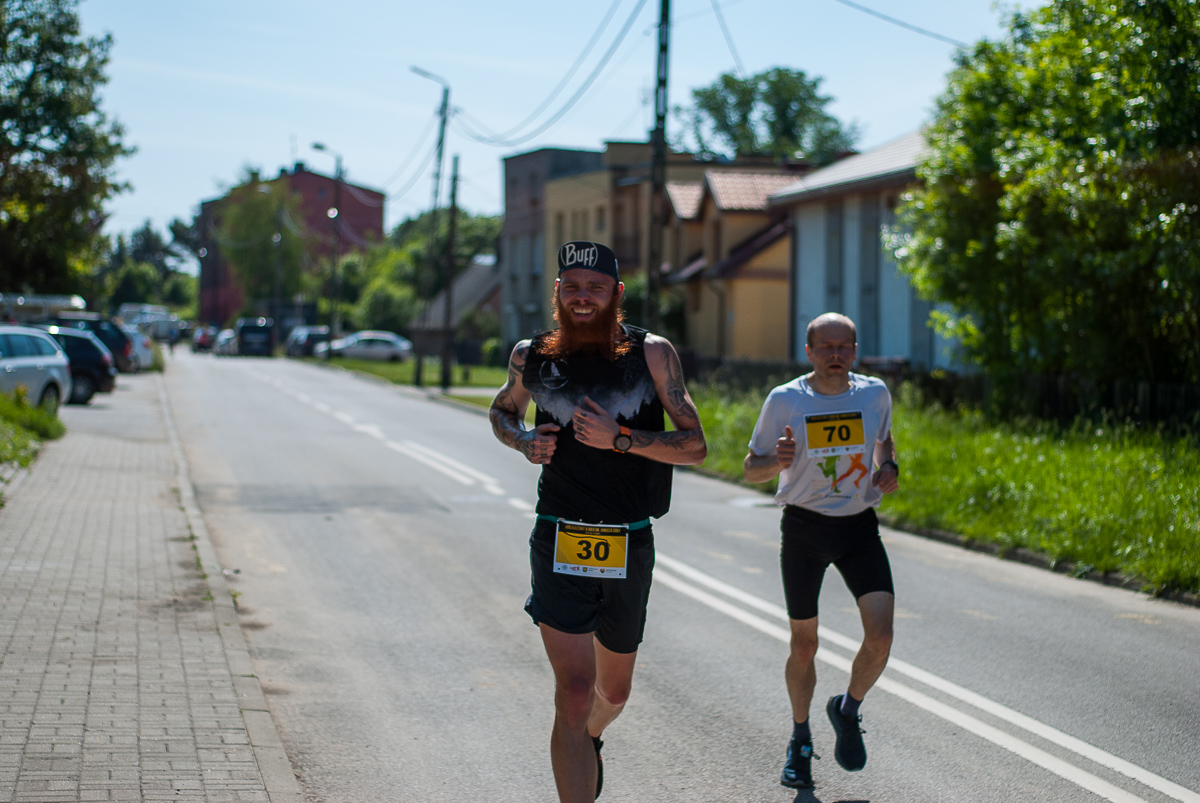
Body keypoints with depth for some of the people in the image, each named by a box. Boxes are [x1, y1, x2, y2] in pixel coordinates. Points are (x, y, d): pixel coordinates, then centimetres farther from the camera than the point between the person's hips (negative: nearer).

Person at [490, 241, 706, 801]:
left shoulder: (652, 353, -5)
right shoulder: (533, 356, 0)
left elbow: (695, 446, -7)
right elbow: (502, 410, 21)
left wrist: (619, 439, -22)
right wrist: (525, 442, -2)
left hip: (629, 547, 1)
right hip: (559, 543, -1)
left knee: (613, 691, 21)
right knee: (574, 692, -16)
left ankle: (590, 738, 56)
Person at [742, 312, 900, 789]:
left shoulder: (875, 394, 0)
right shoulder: (785, 401, -8)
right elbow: (751, 469, -1)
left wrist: (889, 468, 1)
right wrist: (778, 461, -24)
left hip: (860, 527, 2)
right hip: (804, 529, -1)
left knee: (880, 637, -14)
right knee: (804, 645, 7)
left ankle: (847, 711, 16)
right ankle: (800, 740, 31)